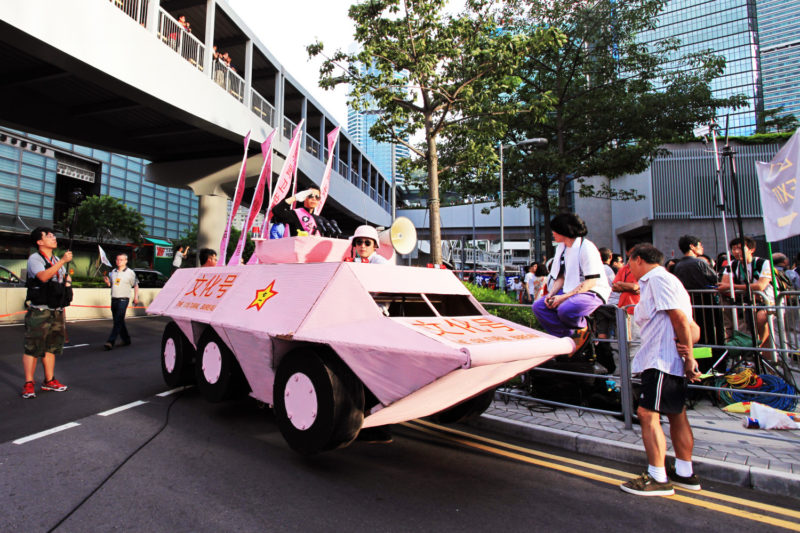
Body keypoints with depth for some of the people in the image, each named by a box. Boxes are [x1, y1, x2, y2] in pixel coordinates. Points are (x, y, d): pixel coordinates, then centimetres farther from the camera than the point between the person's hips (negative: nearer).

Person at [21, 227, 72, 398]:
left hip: (56, 311, 7)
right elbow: (43, 276, -24)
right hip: (39, 311, -7)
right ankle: (28, 384, 1)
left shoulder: (57, 260, 18)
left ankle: (49, 381, 19)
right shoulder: (34, 258, -5)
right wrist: (63, 261, -29)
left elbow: (63, 280, 29)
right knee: (33, 346, -6)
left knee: (52, 346, 11)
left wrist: (67, 279, 7)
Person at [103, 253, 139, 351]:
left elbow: (135, 285, 3)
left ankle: (110, 342, -14)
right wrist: (107, 281, -1)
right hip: (114, 299, 6)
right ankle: (126, 340, 22)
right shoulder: (113, 272, 13)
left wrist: (136, 297, -6)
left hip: (123, 299, -6)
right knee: (119, 321, 11)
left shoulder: (130, 273, -1)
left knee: (118, 321, -11)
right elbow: (110, 284, 22)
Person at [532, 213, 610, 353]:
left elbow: (591, 282, -19)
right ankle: (570, 336, -10)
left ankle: (583, 329, -2)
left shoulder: (586, 247, -14)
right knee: (538, 306, -10)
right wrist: (551, 294, -5)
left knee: (565, 309, -36)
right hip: (570, 291, 8)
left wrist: (564, 297, -23)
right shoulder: (561, 247, 12)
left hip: (592, 293, -8)